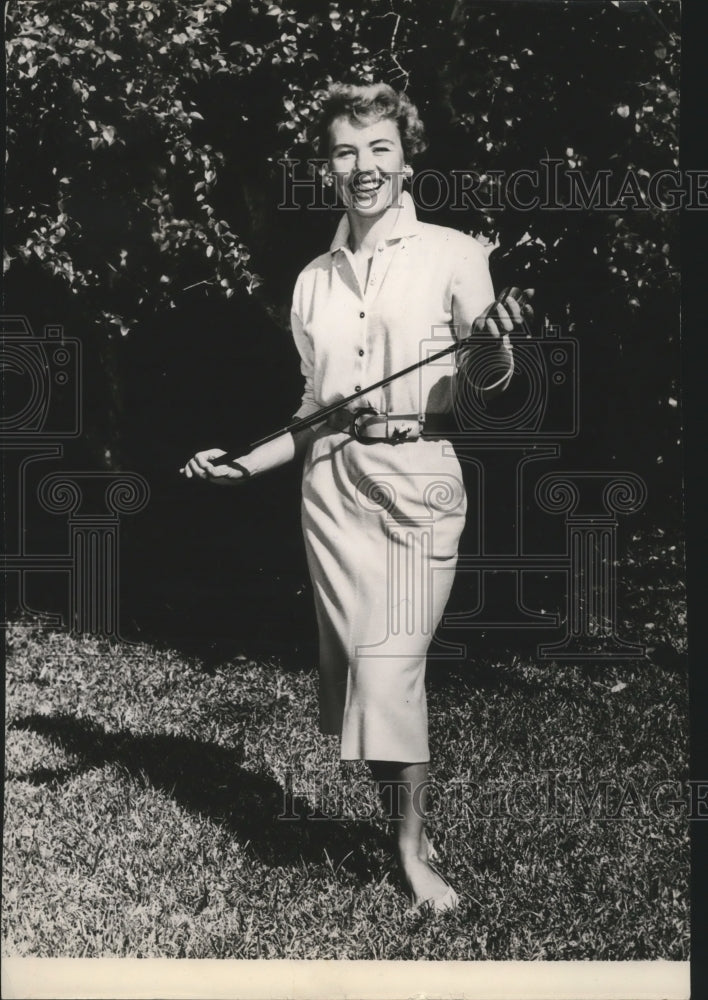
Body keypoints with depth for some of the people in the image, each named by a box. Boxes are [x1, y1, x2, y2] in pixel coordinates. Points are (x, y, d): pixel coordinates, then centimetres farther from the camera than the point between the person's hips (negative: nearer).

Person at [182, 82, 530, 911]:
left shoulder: (453, 255, -1)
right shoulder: (314, 281, 11)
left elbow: (491, 386, 1)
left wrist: (497, 346, -20)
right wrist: (245, 465, 7)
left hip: (416, 477, -4)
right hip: (333, 482, 4)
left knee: (390, 667, -9)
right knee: (353, 663, 2)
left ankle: (414, 851, 6)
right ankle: (402, 823, 17)